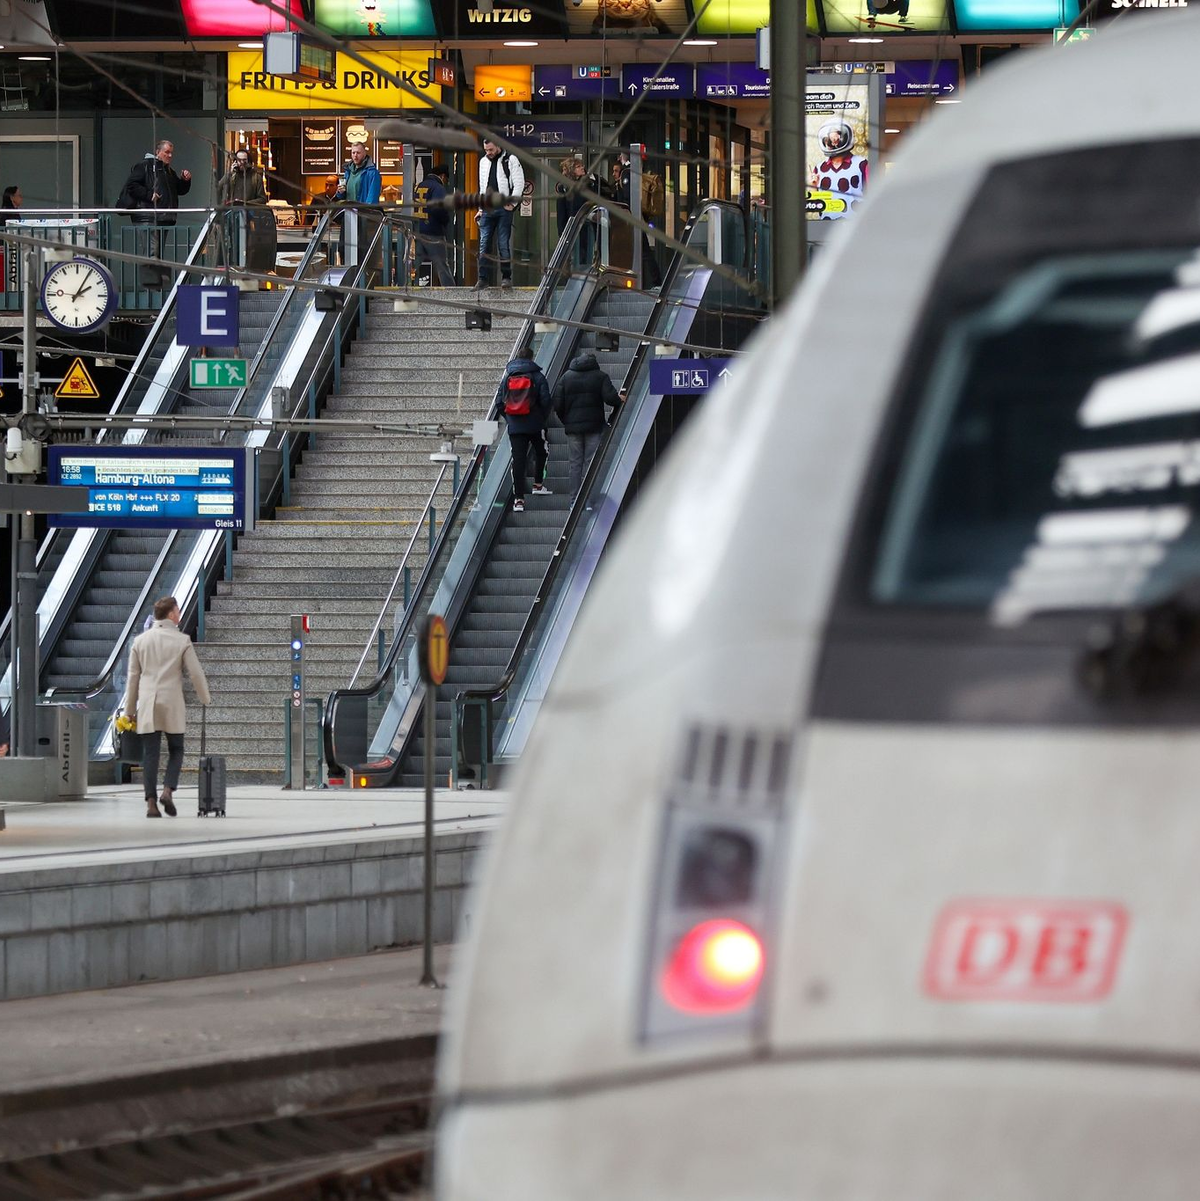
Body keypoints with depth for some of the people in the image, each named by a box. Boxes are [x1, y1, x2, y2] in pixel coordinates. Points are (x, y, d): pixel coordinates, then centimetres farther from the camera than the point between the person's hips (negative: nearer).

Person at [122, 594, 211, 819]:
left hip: (147, 706, 2)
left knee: (150, 754, 2)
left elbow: (133, 677, 8)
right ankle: (168, 790, -10)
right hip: (172, 705, -2)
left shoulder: (140, 641, 6)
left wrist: (129, 710, 13)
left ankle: (151, 803, -4)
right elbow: (195, 673, -2)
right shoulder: (182, 641, -2)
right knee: (176, 751, 11)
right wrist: (206, 698, 15)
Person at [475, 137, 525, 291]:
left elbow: (519, 183, -4)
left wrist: (511, 204, -9)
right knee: (484, 244, -1)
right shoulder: (483, 162, 17)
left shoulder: (510, 160, 0)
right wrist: (481, 207, 16)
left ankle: (506, 277, 3)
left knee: (504, 244, -3)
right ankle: (482, 278, 0)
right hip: (487, 209, 5)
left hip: (503, 209, -5)